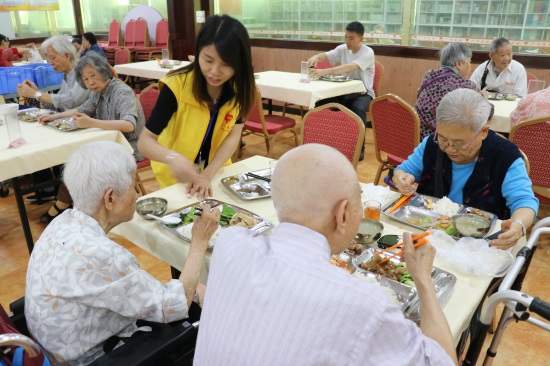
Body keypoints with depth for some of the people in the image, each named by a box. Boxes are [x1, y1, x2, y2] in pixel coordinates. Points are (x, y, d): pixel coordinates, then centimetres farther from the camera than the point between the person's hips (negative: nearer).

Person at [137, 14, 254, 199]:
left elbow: (233, 135, -16)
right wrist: (173, 158, -45)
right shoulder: (177, 85, -28)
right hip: (177, 177, -3)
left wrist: (208, 175, -29)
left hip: (216, 172, 3)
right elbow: (145, 140, -25)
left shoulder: (239, 88, -17)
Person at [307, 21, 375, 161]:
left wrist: (325, 72, -46)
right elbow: (325, 55, -6)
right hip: (344, 91, 5)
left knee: (357, 108, -38)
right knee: (322, 102, -20)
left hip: (363, 93, -5)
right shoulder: (342, 49, 2)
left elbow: (349, 68, -34)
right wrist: (316, 57, -32)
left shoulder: (368, 53, -18)